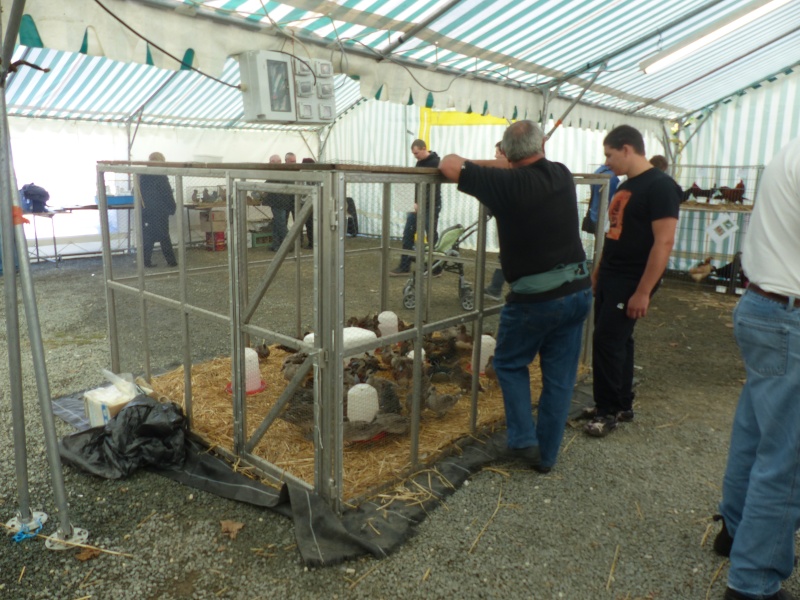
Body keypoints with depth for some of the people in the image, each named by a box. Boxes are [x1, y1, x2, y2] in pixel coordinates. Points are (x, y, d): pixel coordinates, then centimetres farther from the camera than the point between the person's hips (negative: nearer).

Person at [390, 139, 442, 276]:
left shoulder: (435, 163, -12)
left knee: (432, 236, 0)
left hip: (431, 206, -7)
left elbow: (433, 188, -18)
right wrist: (415, 202, 1)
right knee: (408, 233, 4)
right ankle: (404, 266, 10)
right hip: (418, 204, 8)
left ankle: (436, 268, 11)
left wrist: (420, 203, -20)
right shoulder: (420, 163, 13)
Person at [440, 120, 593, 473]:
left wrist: (467, 164, 8)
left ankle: (524, 441, 15)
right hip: (578, 289, 6)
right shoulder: (562, 174, 4)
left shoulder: (509, 184, -15)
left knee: (510, 364, 18)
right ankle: (546, 454, 24)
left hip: (536, 297, -6)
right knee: (559, 376, 13)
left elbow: (449, 165, -13)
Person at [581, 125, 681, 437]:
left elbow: (664, 242, -20)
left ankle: (609, 410, 8)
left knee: (607, 341, -6)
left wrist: (643, 292, -23)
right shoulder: (625, 186, 13)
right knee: (617, 340, 13)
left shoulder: (660, 186, -15)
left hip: (630, 282, -9)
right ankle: (621, 405, 25)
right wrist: (597, 271, 18)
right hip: (609, 277, 9)